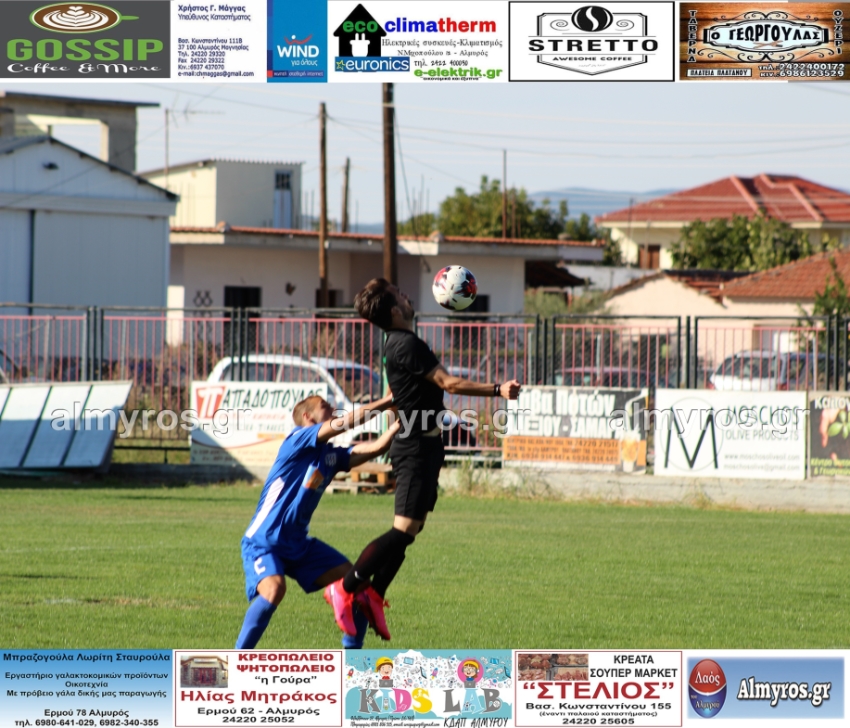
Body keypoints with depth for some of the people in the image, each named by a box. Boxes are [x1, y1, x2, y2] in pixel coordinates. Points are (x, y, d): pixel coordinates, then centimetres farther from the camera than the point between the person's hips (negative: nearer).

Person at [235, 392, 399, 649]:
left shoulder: (332, 455, 9)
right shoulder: (298, 440, -12)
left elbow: (375, 447, 1)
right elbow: (346, 422, -22)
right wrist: (386, 402, -16)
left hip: (299, 544, 8)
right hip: (263, 542, -8)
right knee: (274, 589, -34)